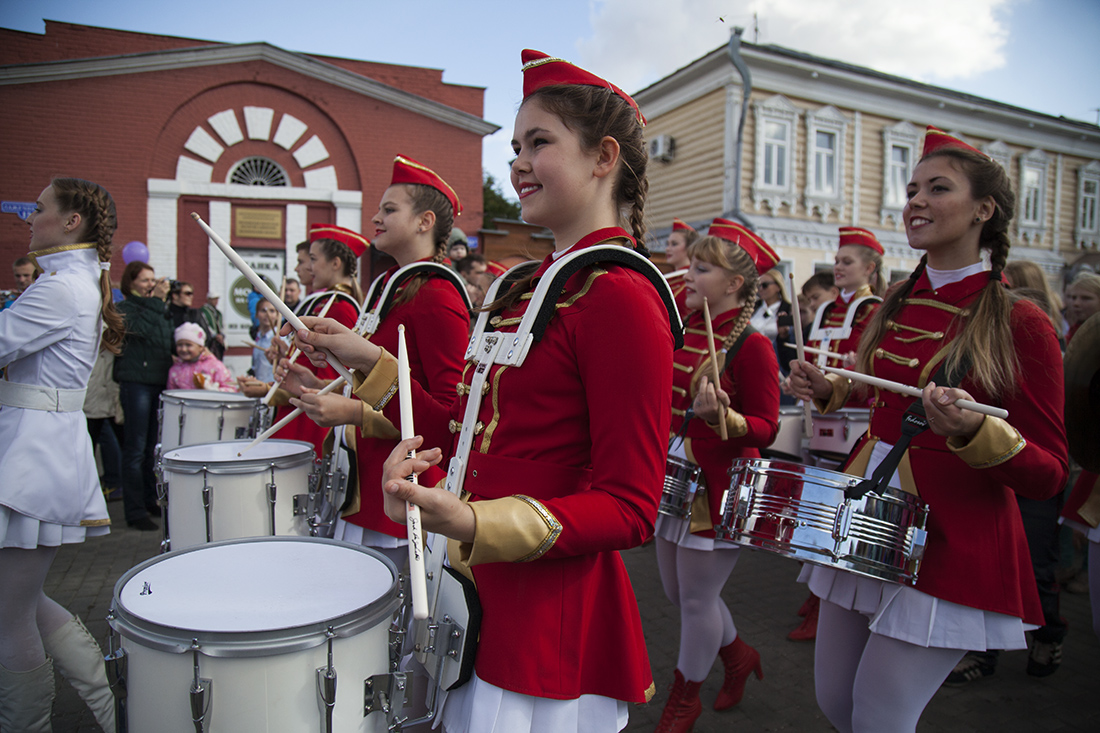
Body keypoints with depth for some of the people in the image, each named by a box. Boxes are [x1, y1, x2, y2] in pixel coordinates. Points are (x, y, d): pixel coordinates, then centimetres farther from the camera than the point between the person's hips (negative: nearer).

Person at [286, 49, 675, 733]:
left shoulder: (619, 295, -18)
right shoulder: (533, 285, 9)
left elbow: (629, 508, -20)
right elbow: (472, 435, 11)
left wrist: (472, 522, -32)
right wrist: (371, 361, 10)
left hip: (552, 619, -8)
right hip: (483, 597, 8)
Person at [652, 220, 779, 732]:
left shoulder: (752, 345, -15)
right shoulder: (683, 331, 6)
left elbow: (766, 429, -17)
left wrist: (723, 416, -33)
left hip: (718, 487, -8)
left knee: (697, 598, 6)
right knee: (677, 591, 19)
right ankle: (738, 655, 45)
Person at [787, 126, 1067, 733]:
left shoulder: (1020, 323, -12)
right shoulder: (896, 305, 5)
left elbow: (1047, 476, -11)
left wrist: (973, 431, -29)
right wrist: (828, 392, 1)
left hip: (950, 547, -6)